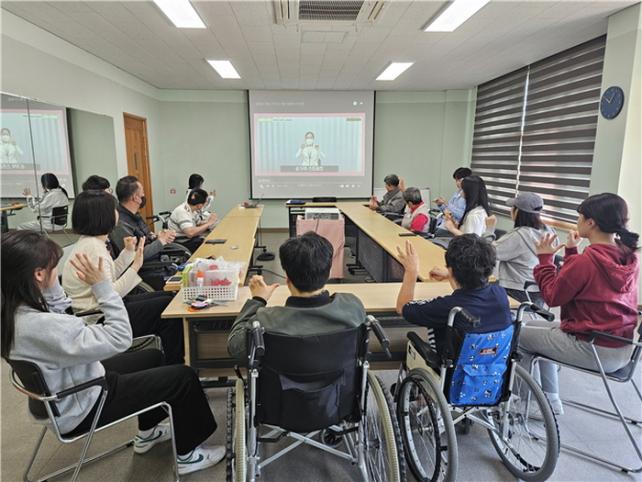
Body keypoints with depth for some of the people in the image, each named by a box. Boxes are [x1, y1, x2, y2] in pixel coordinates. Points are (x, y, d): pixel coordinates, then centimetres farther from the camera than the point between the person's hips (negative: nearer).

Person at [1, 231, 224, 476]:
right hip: (83, 407, -9)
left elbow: (59, 310, 14)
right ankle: (186, 454, 17)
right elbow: (119, 339, -32)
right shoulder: (39, 326, -38)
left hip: (74, 387, 9)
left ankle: (146, 432, 38)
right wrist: (102, 285, -29)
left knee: (152, 356, 23)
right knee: (183, 377, -4)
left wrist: (52, 286, -2)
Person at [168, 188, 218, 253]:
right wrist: (208, 224, -26)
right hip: (181, 244, -8)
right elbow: (190, 233, -35)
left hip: (189, 239, 8)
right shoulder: (182, 212, -23)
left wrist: (207, 221, -5)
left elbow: (197, 224, 15)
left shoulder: (192, 209, 3)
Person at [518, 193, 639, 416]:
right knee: (545, 330, 28)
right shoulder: (631, 258, -1)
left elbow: (552, 296, -13)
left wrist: (545, 258, -5)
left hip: (592, 351, -8)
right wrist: (572, 252, 12)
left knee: (519, 336, 12)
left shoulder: (584, 262, -26)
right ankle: (550, 400, 34)